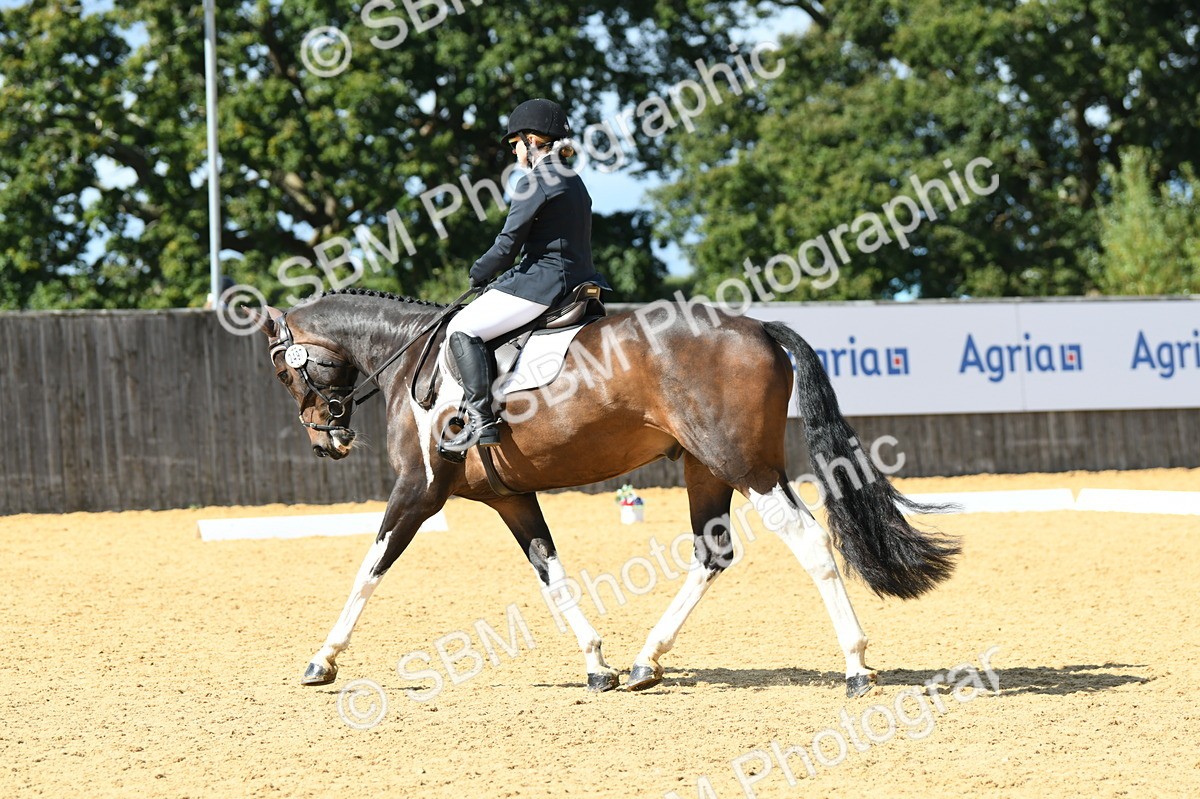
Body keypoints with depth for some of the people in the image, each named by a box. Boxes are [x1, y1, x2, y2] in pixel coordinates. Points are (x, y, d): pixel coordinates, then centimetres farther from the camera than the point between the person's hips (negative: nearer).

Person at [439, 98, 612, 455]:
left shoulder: (534, 183, -13)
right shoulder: (574, 182, 17)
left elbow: (508, 245, -13)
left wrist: (479, 274, 6)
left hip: (541, 281, -10)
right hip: (576, 279, 10)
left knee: (463, 329, -9)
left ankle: (481, 421, -20)